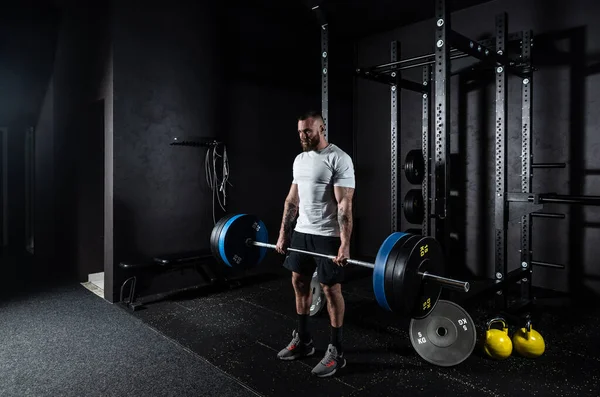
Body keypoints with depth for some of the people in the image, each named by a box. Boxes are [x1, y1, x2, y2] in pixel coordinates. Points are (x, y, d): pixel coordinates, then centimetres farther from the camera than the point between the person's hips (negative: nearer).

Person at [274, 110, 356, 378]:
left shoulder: (339, 159, -14)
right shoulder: (300, 159, 11)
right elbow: (292, 199, 14)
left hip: (327, 236, -8)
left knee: (331, 288, -1)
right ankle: (303, 340, 29)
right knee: (299, 282, 13)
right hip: (301, 232, 8)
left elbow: (345, 204, -19)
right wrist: (283, 234, 12)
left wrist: (345, 244, -23)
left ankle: (336, 352, 13)